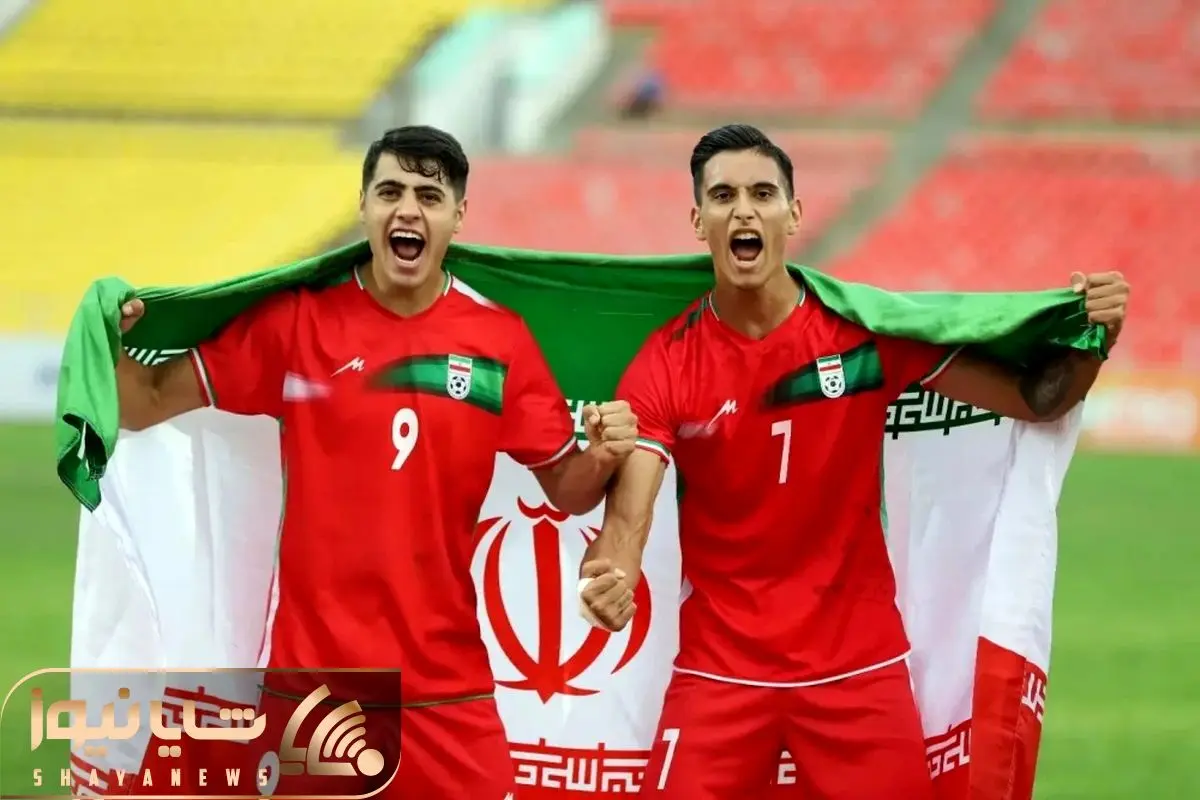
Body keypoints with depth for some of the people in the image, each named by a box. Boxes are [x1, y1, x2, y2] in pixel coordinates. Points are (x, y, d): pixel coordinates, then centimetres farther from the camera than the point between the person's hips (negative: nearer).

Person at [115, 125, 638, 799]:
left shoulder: (501, 339, 2)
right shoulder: (294, 321, -2)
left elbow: (566, 491, 8)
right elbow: (144, 409, 3)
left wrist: (604, 455, -13)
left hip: (446, 689, 1)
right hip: (310, 676, -1)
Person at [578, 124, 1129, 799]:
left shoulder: (868, 334, -4)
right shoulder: (665, 367, -7)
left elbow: (1034, 400, 1)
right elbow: (627, 518, -17)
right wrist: (608, 579, -39)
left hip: (859, 667, 1)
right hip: (721, 668, -1)